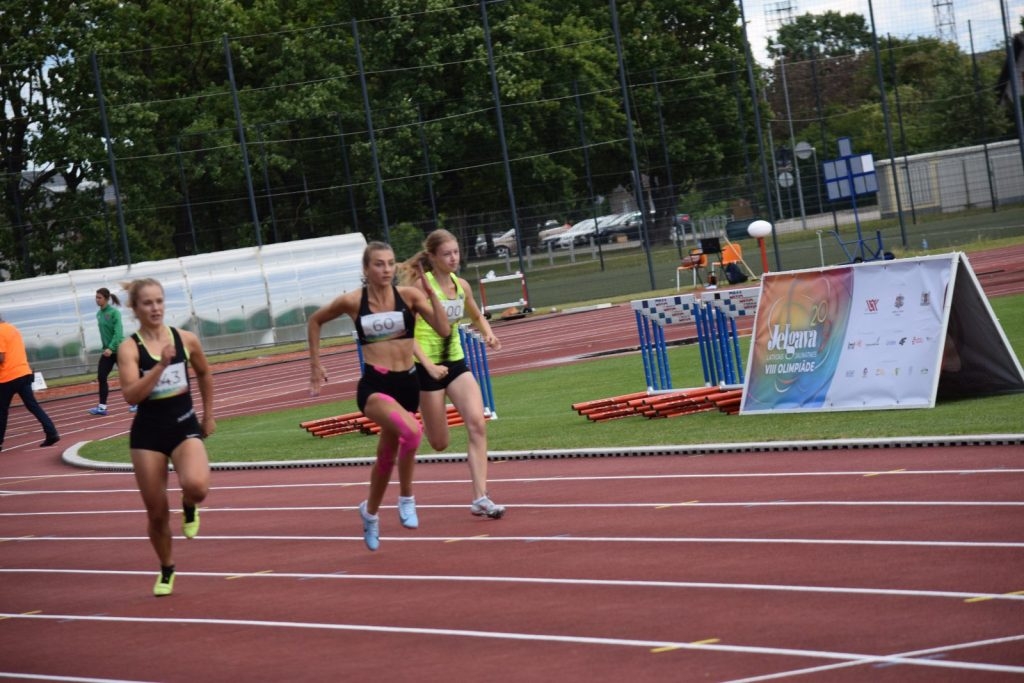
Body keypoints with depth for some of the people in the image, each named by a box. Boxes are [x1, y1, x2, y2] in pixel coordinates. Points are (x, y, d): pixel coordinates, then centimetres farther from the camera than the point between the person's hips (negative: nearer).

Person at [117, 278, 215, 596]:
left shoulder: (186, 340, 0)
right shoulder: (129, 348, -8)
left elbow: (205, 374, 19)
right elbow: (131, 394, -21)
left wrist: (209, 415, 23)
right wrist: (161, 364, -28)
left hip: (185, 426, 1)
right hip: (148, 431, -1)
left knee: (196, 486, -29)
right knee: (156, 512, 6)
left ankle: (189, 510, 9)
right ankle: (166, 570, 31)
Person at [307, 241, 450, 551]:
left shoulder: (409, 295, -3)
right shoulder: (352, 301, -4)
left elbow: (443, 329, -14)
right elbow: (315, 321, 14)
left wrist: (431, 292, -21)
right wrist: (315, 365, 13)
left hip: (406, 384, 3)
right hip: (374, 385, -3)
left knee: (388, 453, 16)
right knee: (412, 432, -31)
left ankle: (370, 512, 44)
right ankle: (406, 498, -9)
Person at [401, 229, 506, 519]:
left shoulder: (461, 286, 4)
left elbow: (477, 316, 23)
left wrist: (488, 333, 1)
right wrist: (429, 365, -26)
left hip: (456, 362, 5)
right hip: (427, 367, -5)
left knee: (477, 424, -15)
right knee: (439, 444, 3)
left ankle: (480, 498, -14)